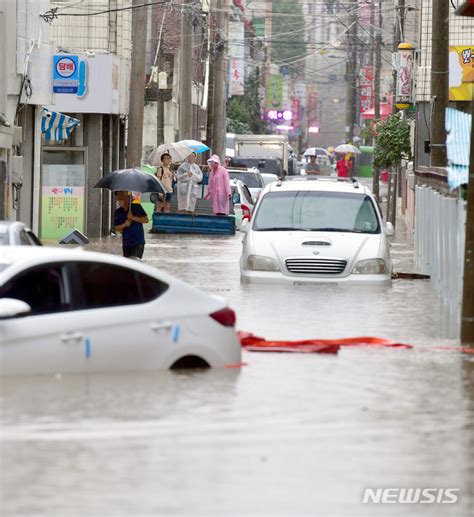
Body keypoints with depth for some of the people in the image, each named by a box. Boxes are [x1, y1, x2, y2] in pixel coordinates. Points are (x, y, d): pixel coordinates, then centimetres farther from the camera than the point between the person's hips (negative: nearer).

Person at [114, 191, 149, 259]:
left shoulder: (136, 207, -4)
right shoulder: (118, 212, 6)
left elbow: (146, 220, -7)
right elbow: (117, 228, 7)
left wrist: (133, 218, -17)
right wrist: (125, 225, -12)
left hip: (138, 242, -5)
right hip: (126, 243, 5)